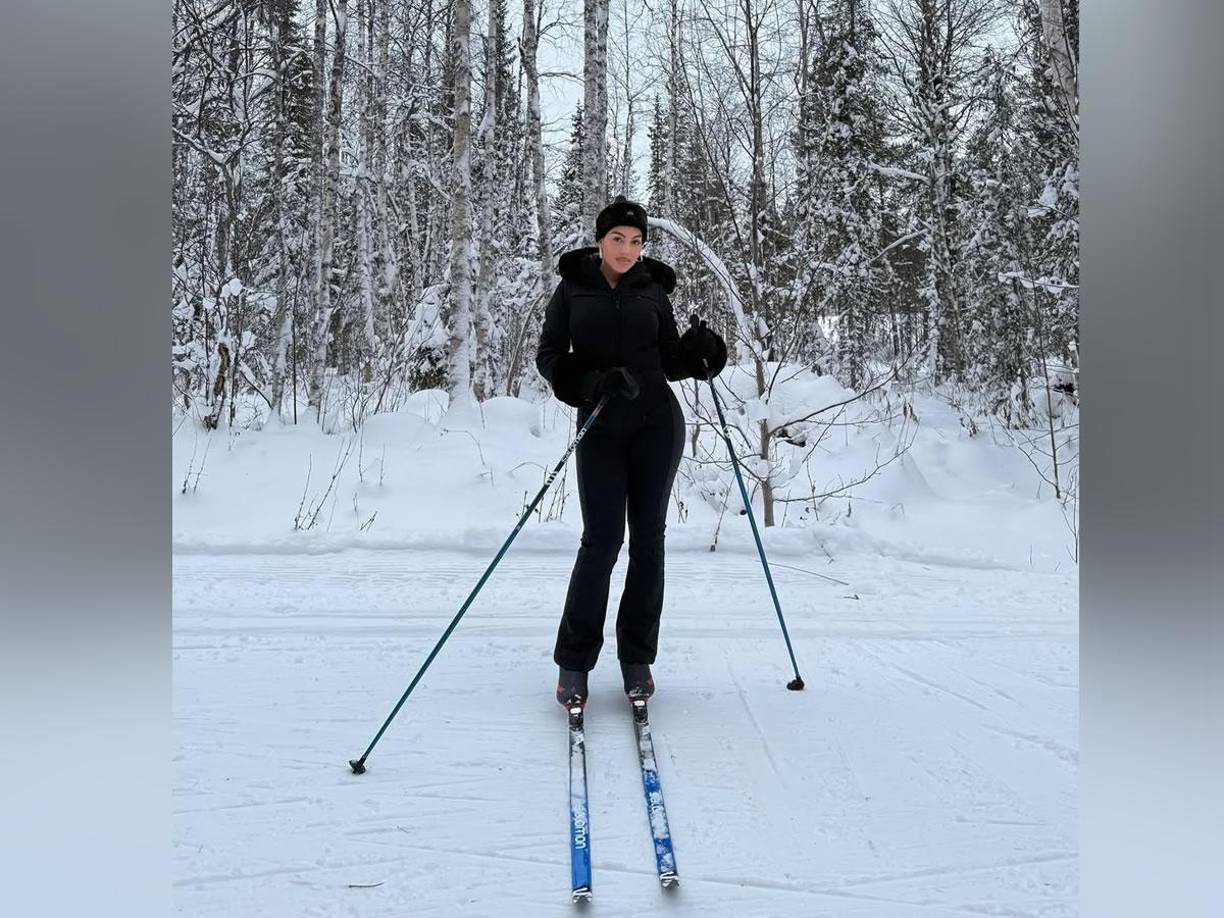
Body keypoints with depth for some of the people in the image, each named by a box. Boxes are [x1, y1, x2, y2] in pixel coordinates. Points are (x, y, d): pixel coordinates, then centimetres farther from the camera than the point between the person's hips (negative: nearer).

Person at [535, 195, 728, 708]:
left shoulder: (652, 291, 9)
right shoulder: (573, 289, 4)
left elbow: (670, 360, 13)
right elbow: (549, 357, -1)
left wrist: (697, 352, -9)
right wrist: (595, 382, -18)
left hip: (656, 424, 2)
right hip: (599, 428, -2)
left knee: (648, 537, 3)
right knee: (602, 539, -8)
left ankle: (637, 658, 15)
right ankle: (573, 663, 5)